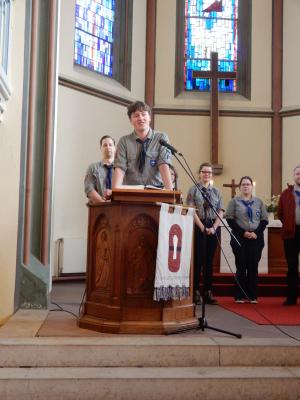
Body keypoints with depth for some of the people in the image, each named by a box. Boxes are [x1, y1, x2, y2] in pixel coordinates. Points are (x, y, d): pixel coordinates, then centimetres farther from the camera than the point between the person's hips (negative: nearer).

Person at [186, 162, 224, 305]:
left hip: (214, 228, 3)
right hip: (199, 227, -3)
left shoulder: (216, 192, 12)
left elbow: (220, 212, 7)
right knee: (198, 259, -3)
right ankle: (196, 292, 2)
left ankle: (208, 292, 10)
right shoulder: (194, 190, 2)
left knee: (209, 260, 6)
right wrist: (203, 227, -13)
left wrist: (214, 227, -8)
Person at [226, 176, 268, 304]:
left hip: (256, 237, 2)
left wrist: (257, 233, -8)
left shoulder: (259, 201, 11)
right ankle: (240, 296, 5)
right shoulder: (234, 201, 5)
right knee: (241, 266, -1)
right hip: (239, 237, -2)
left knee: (253, 266, 2)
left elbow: (264, 219, 7)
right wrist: (242, 232, -11)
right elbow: (230, 219, -2)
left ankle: (252, 295, 9)